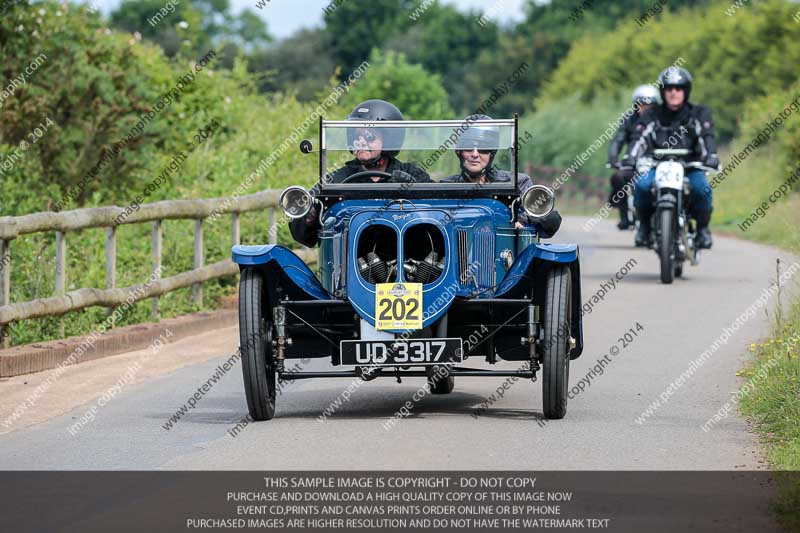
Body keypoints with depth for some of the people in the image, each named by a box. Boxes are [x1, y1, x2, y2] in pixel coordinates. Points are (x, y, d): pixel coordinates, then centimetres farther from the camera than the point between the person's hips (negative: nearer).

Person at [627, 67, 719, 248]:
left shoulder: (699, 114, 6)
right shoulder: (652, 116, 9)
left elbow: (707, 137, -9)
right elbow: (642, 138, -5)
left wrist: (711, 155, -31)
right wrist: (631, 157, -25)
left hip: (690, 166, -1)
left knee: (702, 188, -33)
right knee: (641, 185, -31)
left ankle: (703, 228, -8)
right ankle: (644, 224, -5)